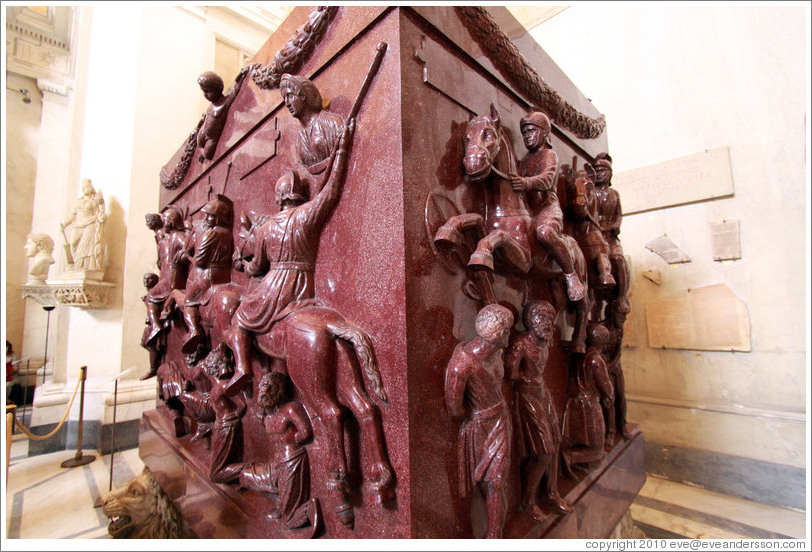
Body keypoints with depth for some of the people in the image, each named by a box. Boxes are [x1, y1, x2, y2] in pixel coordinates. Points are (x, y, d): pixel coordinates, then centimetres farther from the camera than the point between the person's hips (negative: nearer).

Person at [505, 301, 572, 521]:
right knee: (542, 453, -1)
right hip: (527, 398, -8)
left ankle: (552, 493, 38)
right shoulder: (520, 344, -27)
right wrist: (529, 378, -12)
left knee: (553, 446, 16)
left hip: (543, 394, 8)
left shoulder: (545, 341, 0)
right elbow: (510, 373, -28)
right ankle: (528, 501, 21)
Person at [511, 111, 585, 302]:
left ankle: (571, 276, -24)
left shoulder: (549, 155, 6)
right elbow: (515, 184, 27)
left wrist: (526, 182, -36)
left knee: (545, 232, -39)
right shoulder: (524, 161, 28)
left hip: (547, 206, -7)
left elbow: (547, 179, -15)